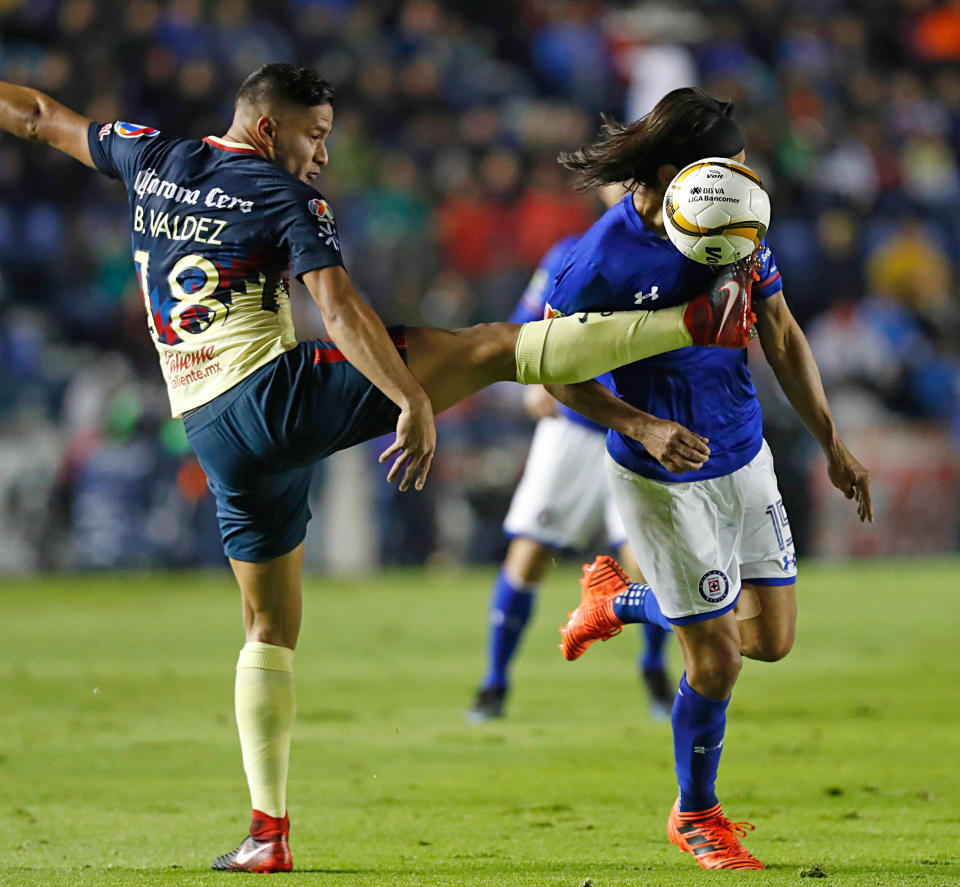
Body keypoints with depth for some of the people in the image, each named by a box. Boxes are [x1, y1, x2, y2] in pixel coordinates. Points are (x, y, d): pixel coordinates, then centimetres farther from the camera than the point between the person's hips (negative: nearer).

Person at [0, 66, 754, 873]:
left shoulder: (153, 161, 13)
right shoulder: (288, 199, -4)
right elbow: (341, 311, -18)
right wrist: (414, 404, -24)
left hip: (213, 435, 6)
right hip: (280, 392, -6)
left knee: (268, 625, 15)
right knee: (488, 346, -8)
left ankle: (267, 830, 11)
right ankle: (697, 324, -15)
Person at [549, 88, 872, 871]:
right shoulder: (604, 261, -24)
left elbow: (782, 336, 5)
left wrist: (832, 444, 7)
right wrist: (645, 424, -22)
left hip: (743, 457, 6)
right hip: (660, 480, -6)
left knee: (771, 638, 8)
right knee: (716, 658, -2)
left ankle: (619, 599, 34)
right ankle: (695, 813, 24)